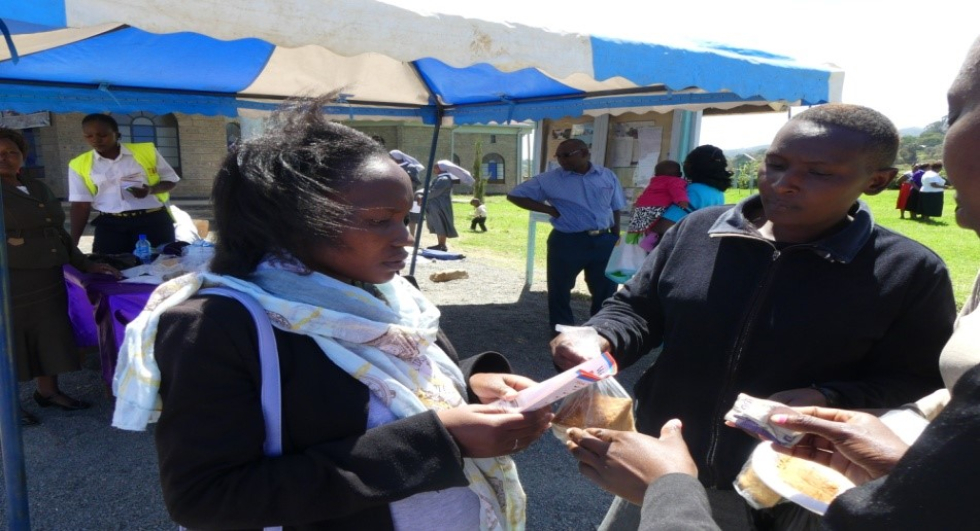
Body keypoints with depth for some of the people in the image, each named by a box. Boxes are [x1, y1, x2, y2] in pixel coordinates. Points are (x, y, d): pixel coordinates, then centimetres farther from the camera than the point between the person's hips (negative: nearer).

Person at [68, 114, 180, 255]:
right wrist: (72, 243, -2)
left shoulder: (146, 151, 1)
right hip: (110, 226, 1)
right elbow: (81, 205, 5)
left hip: (154, 221, -1)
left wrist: (151, 190, -14)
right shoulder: (79, 165, 5)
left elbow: (170, 180, 7)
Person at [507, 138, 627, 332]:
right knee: (560, 289, 6)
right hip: (567, 242, -2)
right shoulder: (550, 179, -5)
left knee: (606, 288, 11)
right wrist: (549, 209, -9)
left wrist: (616, 239, 9)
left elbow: (615, 209, 12)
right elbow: (514, 195, -2)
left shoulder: (608, 176, 4)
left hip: (603, 241, 3)